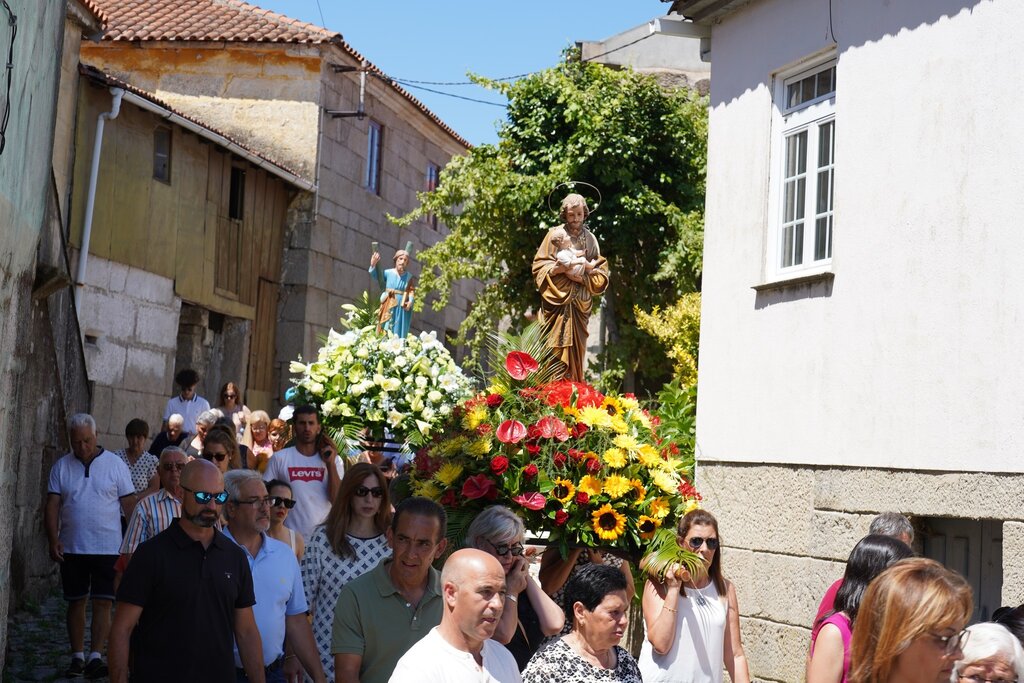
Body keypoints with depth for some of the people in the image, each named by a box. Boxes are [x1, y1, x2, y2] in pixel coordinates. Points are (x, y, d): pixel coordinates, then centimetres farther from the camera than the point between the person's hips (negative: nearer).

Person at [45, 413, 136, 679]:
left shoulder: (115, 464, -1)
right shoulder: (61, 467, 4)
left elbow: (129, 504, 0)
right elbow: (52, 506, 1)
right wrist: (53, 540, -11)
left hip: (107, 548, -2)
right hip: (72, 548, 2)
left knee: (102, 603, -6)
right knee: (76, 603, 9)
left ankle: (95, 658, -6)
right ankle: (77, 657, 18)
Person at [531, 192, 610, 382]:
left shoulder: (590, 239, 11)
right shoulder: (555, 234, 1)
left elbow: (601, 271, 12)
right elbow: (539, 266, 0)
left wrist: (589, 268, -8)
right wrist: (557, 268, -18)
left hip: (580, 303, 3)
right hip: (557, 300, -3)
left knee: (576, 348, 2)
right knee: (555, 347, -9)